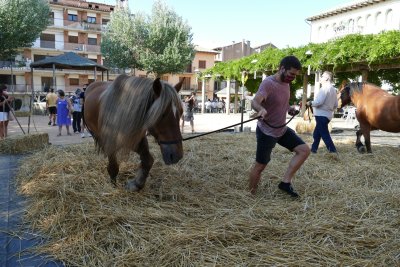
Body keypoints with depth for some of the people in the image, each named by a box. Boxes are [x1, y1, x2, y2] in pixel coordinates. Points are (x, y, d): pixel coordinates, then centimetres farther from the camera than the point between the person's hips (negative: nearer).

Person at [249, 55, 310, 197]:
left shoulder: (286, 82, 3)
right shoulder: (268, 83, -23)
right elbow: (255, 101, -40)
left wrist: (289, 108, 2)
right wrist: (261, 109, -61)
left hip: (282, 129, 8)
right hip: (266, 132, -8)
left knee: (304, 150, -1)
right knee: (260, 165, 1)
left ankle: (286, 182, 3)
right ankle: (251, 195, 20)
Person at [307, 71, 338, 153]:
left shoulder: (325, 88, -15)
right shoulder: (333, 89, 13)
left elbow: (319, 102, -22)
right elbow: (335, 105, 14)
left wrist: (310, 103, -5)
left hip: (321, 115, -10)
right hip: (327, 115, 10)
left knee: (324, 134, -5)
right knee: (316, 133, 19)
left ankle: (333, 151, -5)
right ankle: (313, 149, 27)